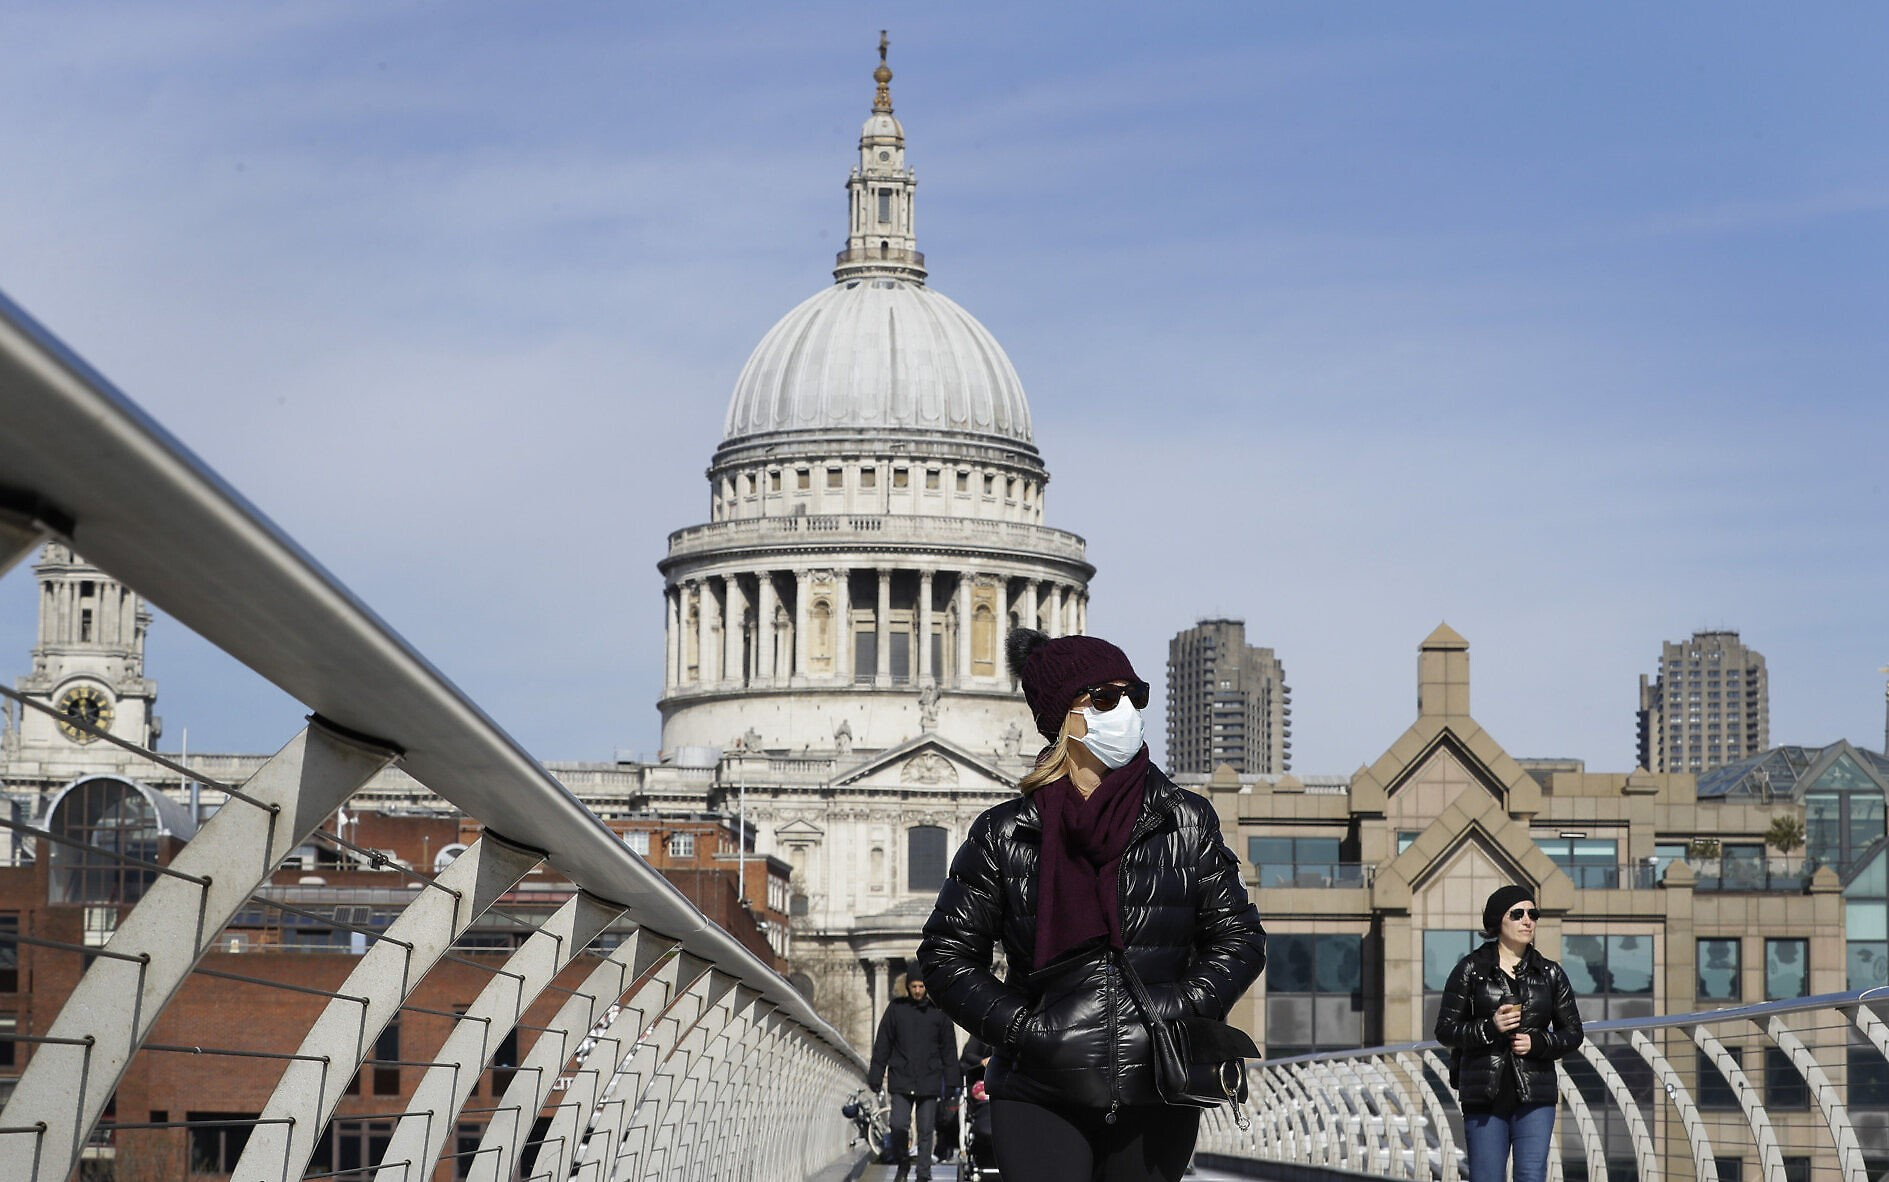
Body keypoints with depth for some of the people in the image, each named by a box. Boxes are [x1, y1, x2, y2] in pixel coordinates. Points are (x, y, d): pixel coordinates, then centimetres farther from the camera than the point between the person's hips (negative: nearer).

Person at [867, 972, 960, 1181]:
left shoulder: (938, 1011, 6)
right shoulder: (896, 1008, 4)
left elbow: (949, 1049, 10)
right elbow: (882, 1045, 7)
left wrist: (951, 1082, 5)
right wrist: (875, 1077, 4)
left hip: (929, 1083, 1)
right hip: (901, 1081, -1)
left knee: (926, 1131, 1)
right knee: (899, 1126, -11)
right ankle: (903, 1161, 14)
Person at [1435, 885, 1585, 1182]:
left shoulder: (1550, 974, 9)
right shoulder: (1470, 970, 3)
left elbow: (1573, 1032, 12)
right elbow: (1445, 1029, 1)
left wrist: (1537, 1042, -7)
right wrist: (1489, 1027, -16)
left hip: (1535, 1094, 1)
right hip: (1484, 1093, -1)